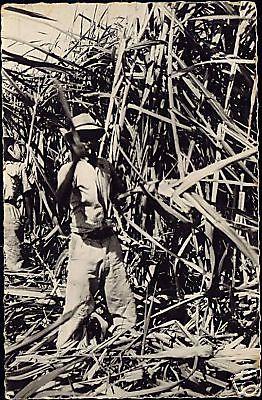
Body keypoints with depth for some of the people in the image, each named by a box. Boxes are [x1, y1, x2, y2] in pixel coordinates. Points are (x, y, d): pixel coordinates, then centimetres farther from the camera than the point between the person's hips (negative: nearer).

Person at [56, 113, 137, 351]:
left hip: (110, 241, 6)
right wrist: (74, 162, -35)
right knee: (78, 306, -2)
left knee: (123, 303, 12)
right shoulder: (70, 169, -8)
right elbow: (61, 200, -29)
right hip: (84, 244, -5)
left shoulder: (106, 167, 9)